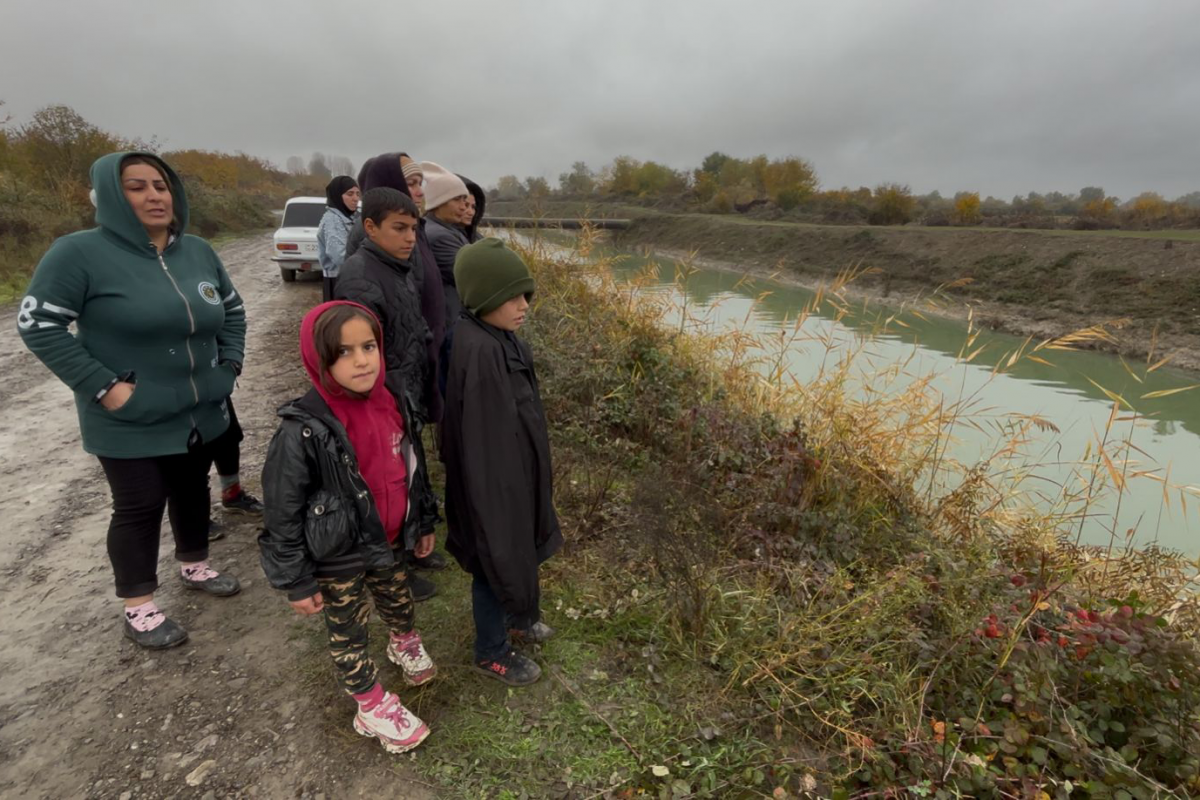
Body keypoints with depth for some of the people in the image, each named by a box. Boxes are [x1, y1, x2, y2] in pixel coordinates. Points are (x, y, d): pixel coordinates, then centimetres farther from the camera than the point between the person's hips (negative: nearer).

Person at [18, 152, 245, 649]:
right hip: (130, 423, -5)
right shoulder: (82, 252, -13)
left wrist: (229, 364, 4)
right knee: (139, 507, 5)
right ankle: (138, 609, 22)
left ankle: (194, 566, 41)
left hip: (201, 413, 5)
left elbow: (232, 310, 15)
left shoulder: (198, 252, 3)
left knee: (193, 491, 19)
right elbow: (37, 324, -12)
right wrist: (102, 386, -18)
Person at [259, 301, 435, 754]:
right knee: (349, 635, 18)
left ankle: (404, 643, 61)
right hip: (337, 559, -5)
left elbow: (408, 469, 5)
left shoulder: (389, 403, -11)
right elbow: (282, 515, -19)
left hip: (388, 543, 5)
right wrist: (297, 582, -12)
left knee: (399, 603, 29)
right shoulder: (303, 431, -28)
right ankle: (372, 708, 41)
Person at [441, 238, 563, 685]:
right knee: (498, 558, 12)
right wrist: (498, 500, -21)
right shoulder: (479, 351, -30)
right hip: (493, 477, -9)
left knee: (517, 550, 27)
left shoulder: (498, 337, -1)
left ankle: (515, 616, 54)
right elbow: (484, 437, -28)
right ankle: (491, 652, 37)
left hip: (514, 468, 9)